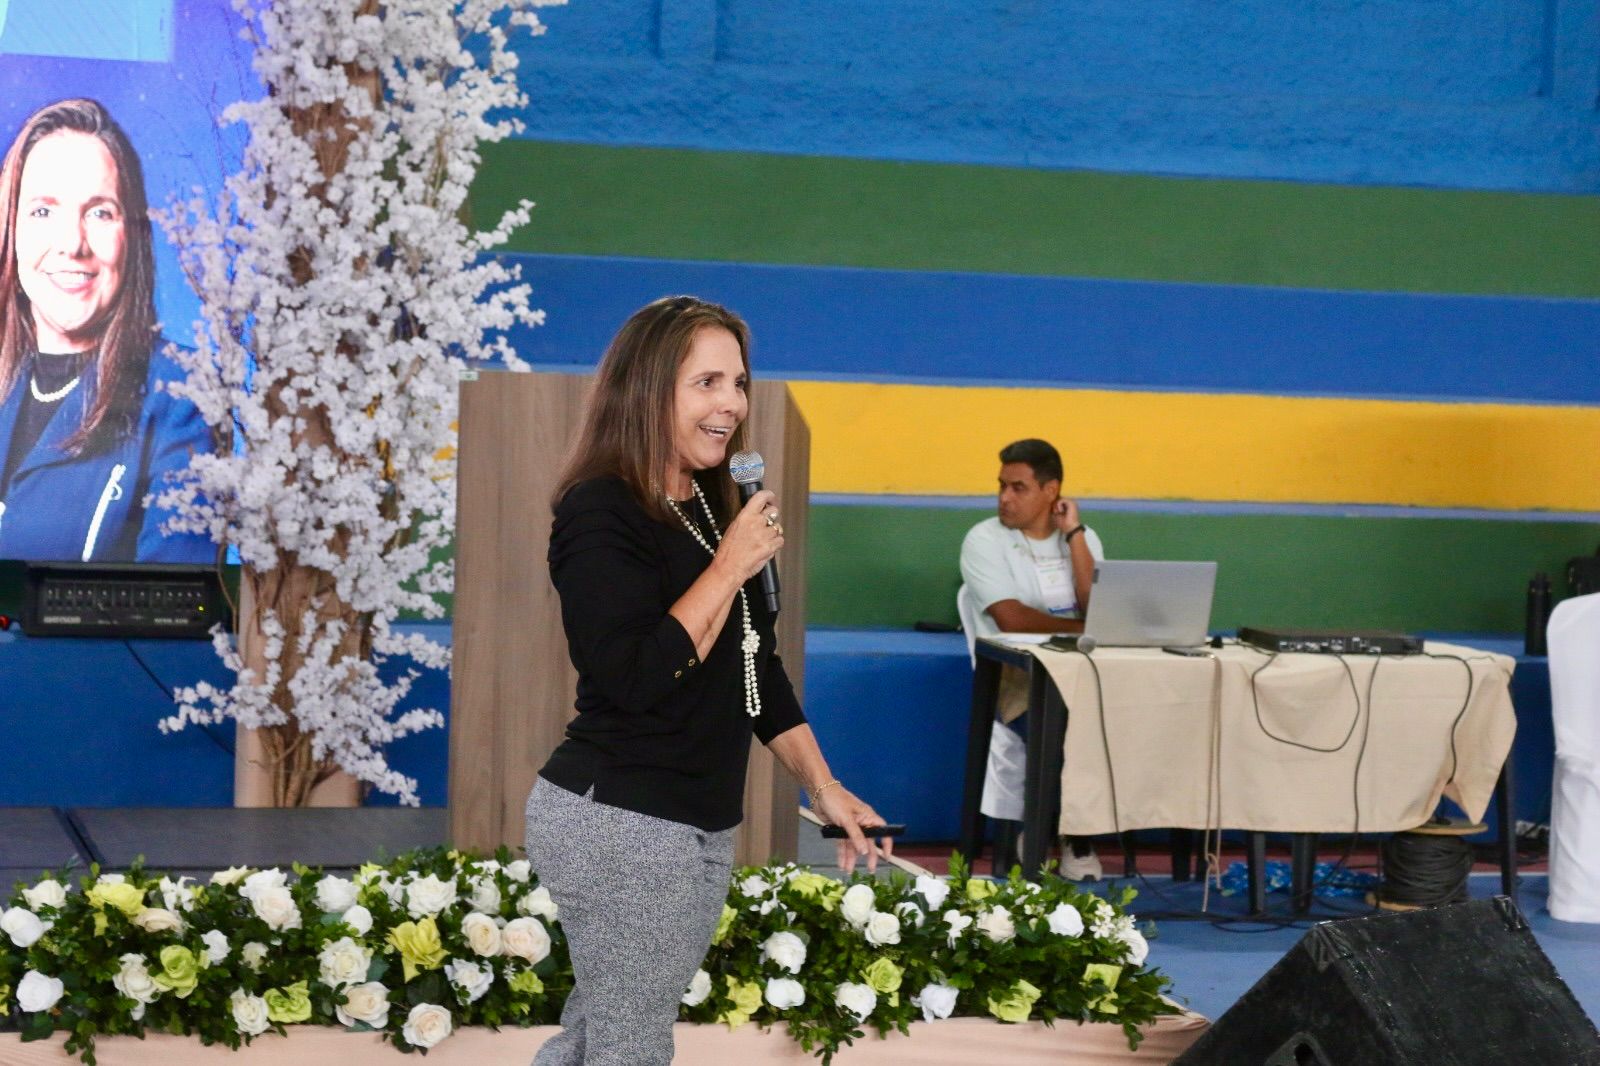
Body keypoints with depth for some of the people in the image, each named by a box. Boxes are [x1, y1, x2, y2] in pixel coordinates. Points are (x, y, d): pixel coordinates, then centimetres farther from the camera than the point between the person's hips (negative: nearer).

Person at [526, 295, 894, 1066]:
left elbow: (756, 663, 17)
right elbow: (636, 678, -24)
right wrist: (729, 568, -19)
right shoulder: (600, 513, -15)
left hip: (698, 826, 8)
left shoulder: (715, 508, 11)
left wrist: (822, 785, 11)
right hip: (618, 823, -8)